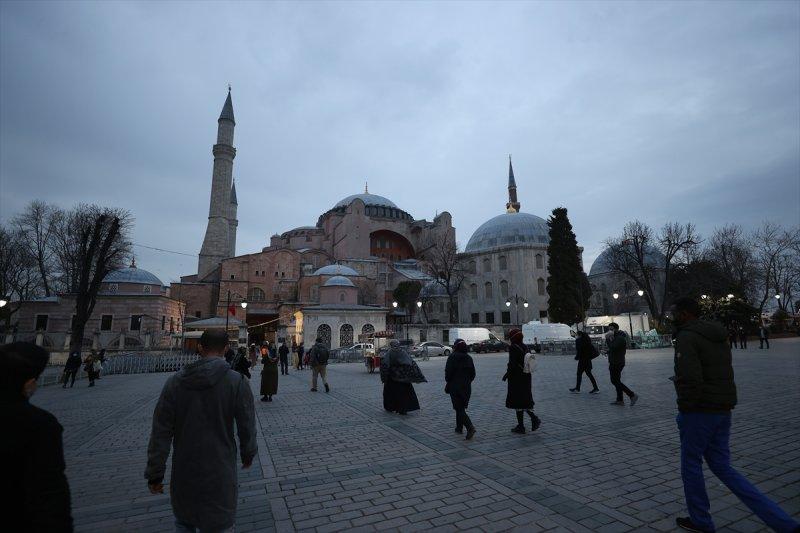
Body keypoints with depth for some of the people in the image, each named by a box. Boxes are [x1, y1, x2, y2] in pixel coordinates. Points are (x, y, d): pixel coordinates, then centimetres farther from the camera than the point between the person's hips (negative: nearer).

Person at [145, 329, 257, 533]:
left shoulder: (176, 381, -6)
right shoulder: (237, 381, -15)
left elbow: (160, 432, -4)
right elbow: (247, 427, -8)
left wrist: (155, 473, 5)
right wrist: (248, 455, 10)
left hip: (183, 472, 3)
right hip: (219, 472, -3)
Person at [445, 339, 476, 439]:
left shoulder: (452, 357, -12)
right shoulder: (469, 358, 5)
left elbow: (448, 372, -14)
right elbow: (473, 374, 8)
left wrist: (448, 383, 2)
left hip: (455, 387, -6)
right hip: (466, 387, 6)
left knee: (459, 409, -4)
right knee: (461, 407, 19)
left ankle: (470, 427, -19)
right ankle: (459, 428, 27)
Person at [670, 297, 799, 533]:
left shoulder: (687, 337, -17)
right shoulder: (717, 336, 12)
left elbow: (690, 379, -26)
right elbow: (724, 375, 17)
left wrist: (684, 409, -14)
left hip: (699, 412, -9)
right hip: (722, 410, 9)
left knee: (691, 465, 10)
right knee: (722, 467, 17)